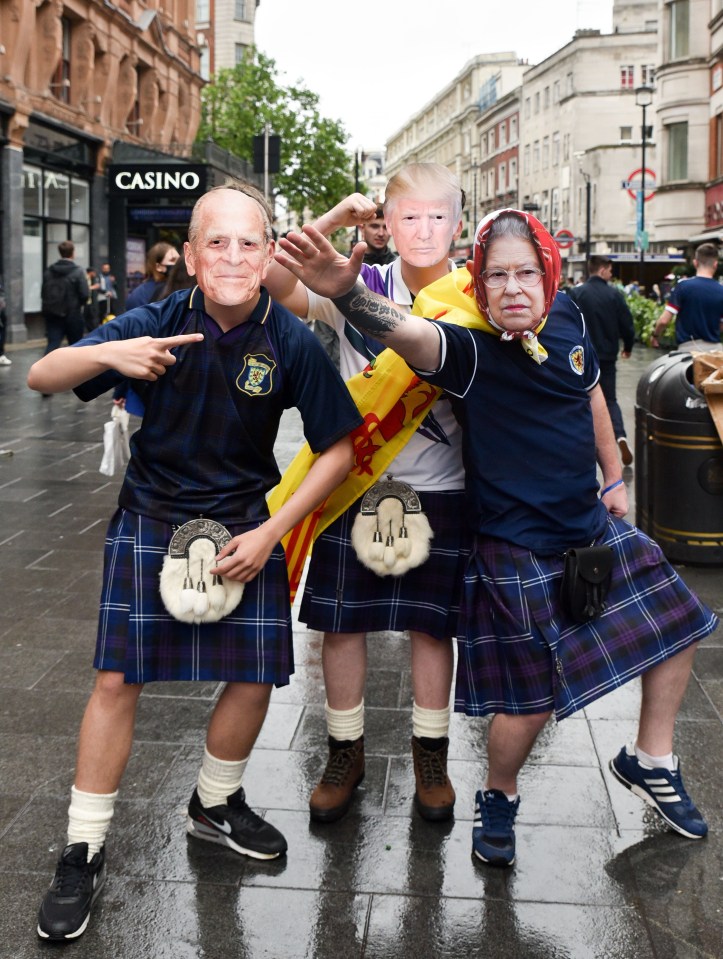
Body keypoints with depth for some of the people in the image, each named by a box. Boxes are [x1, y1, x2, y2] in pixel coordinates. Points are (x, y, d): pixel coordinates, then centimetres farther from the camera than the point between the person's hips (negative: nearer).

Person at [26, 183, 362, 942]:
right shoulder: (159, 323, -15)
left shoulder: (291, 341, -14)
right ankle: (84, 851, 11)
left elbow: (337, 451, -7)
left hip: (245, 524, 2)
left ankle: (215, 803, 33)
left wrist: (269, 533, -12)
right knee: (117, 678, -4)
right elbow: (39, 377, -13)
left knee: (255, 675, 4)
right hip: (150, 519, -1)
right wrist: (108, 355, -33)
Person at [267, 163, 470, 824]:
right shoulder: (360, 287, -5)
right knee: (342, 618, 7)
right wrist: (331, 222, -26)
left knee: (431, 621, 10)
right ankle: (346, 751, 26)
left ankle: (431, 752, 29)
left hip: (439, 490, 0)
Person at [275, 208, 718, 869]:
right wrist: (346, 292, -65)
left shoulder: (566, 318, -3)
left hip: (593, 524, 8)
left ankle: (651, 762, 38)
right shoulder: (468, 347, -23)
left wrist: (614, 478, 18)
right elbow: (407, 333, -45)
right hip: (521, 549, -7)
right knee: (532, 697, 0)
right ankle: (499, 798, 32)